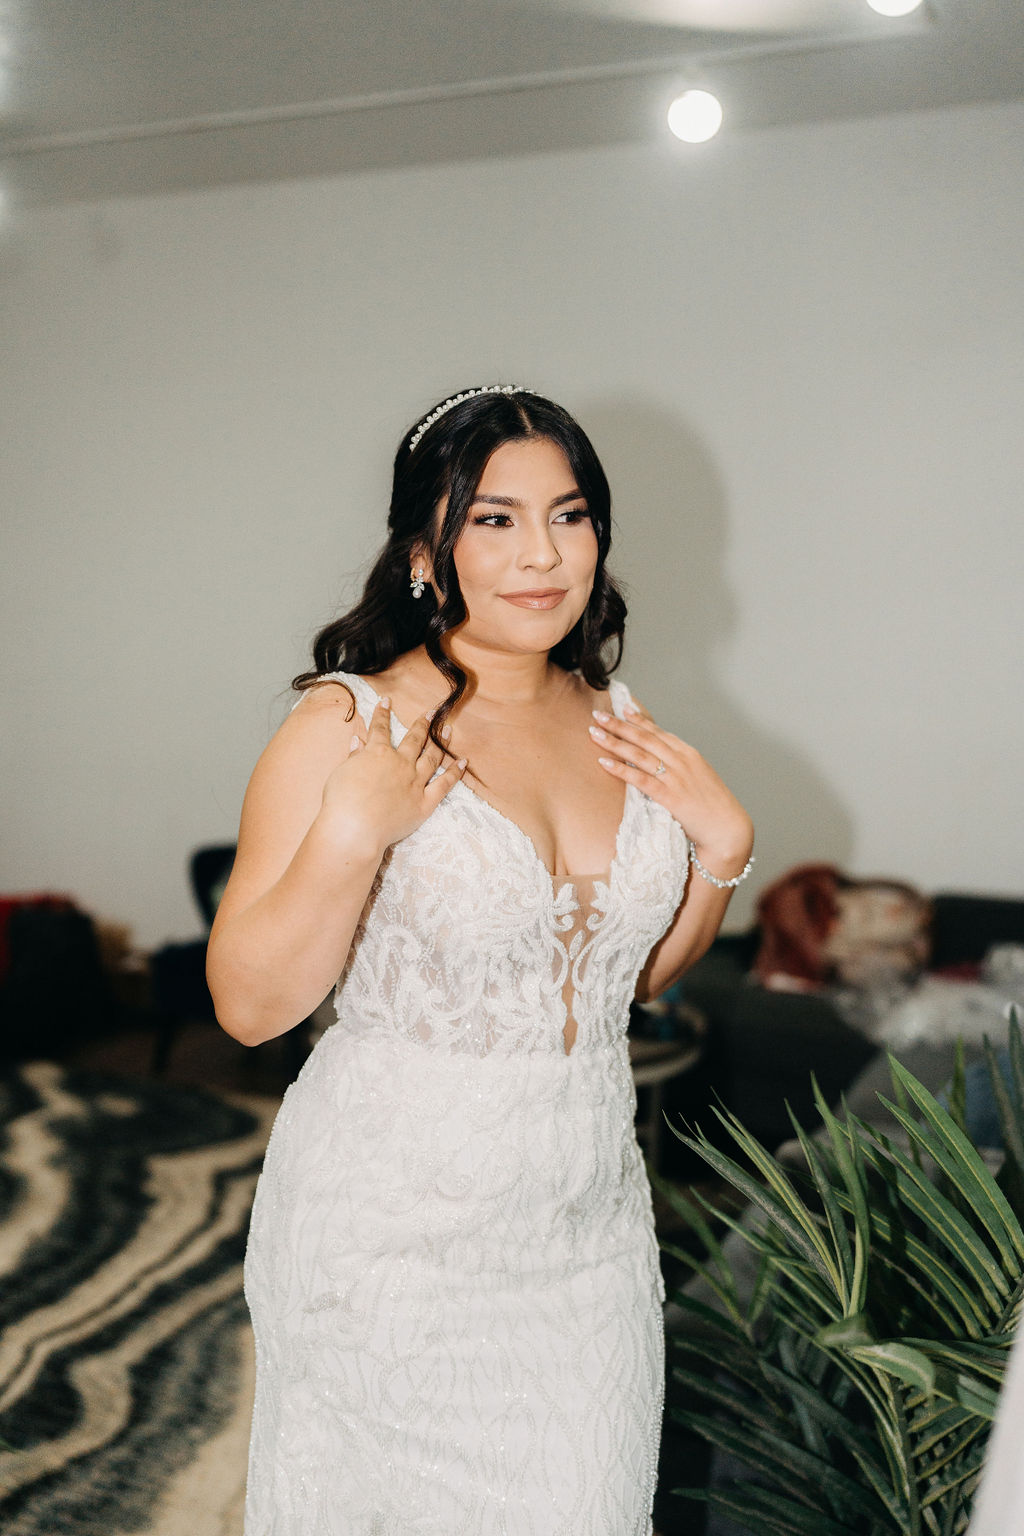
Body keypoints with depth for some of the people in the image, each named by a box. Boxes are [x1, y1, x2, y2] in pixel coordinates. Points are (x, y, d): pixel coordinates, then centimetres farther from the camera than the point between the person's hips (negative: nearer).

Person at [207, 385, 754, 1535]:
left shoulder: (612, 720, 1)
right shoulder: (346, 725, -16)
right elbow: (248, 1005, -16)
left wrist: (722, 845, -4)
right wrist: (353, 833, -28)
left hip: (589, 1214, 5)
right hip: (394, 1234, -4)